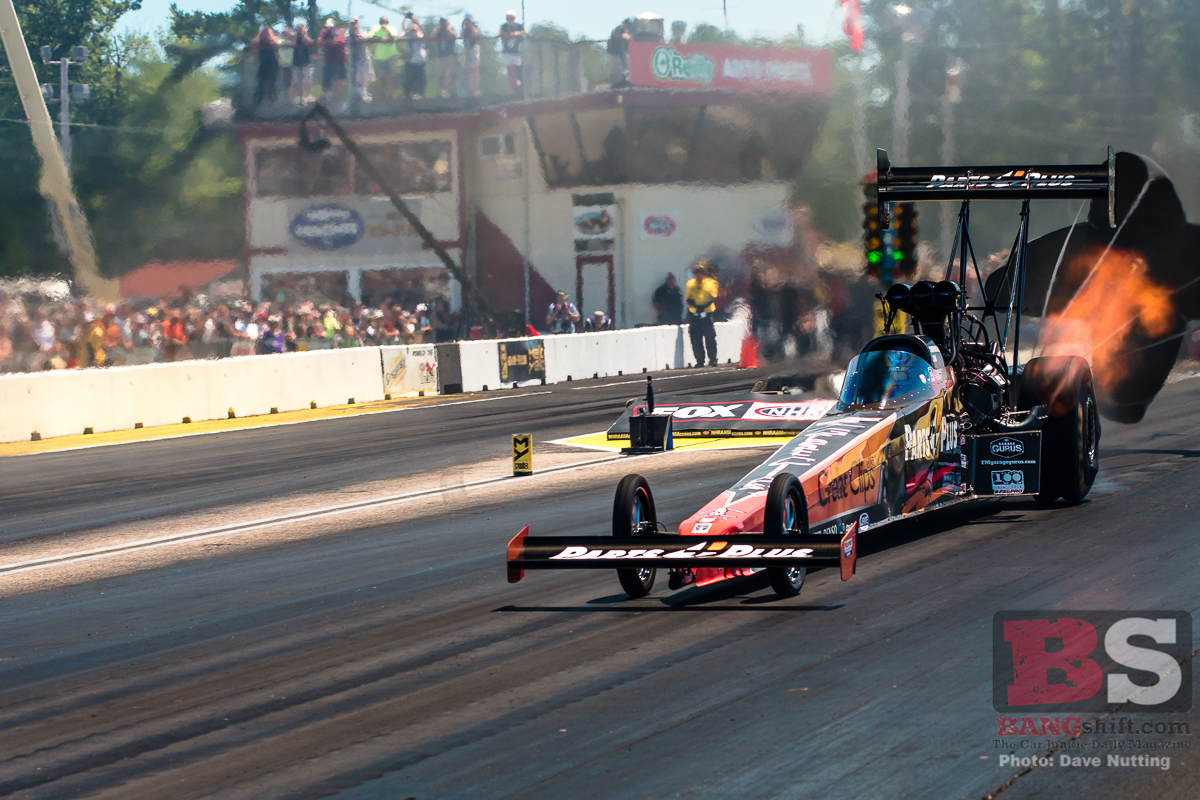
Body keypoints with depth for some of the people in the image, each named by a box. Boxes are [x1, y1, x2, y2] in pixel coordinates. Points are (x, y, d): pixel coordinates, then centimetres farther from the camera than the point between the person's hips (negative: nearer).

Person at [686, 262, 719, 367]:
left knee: (710, 337, -3)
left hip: (706, 314, -3)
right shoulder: (691, 283, 11)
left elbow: (712, 297, -4)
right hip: (694, 314, 3)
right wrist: (694, 305, -12)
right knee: (696, 339, 0)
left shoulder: (710, 283, 3)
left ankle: (713, 360, 6)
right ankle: (700, 361, 8)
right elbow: (688, 298, 9)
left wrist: (703, 306, -19)